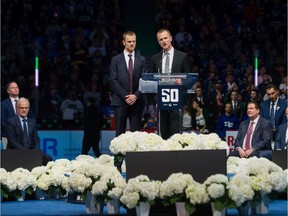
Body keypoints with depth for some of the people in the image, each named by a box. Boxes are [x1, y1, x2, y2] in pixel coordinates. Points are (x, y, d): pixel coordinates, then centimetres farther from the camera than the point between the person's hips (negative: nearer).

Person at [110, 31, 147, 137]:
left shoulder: (142, 60, 10)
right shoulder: (116, 60, 6)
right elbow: (114, 81, 0)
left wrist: (136, 95, -10)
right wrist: (125, 96, -10)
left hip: (137, 101, 1)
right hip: (120, 101, -1)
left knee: (136, 132, 0)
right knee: (120, 132, -1)